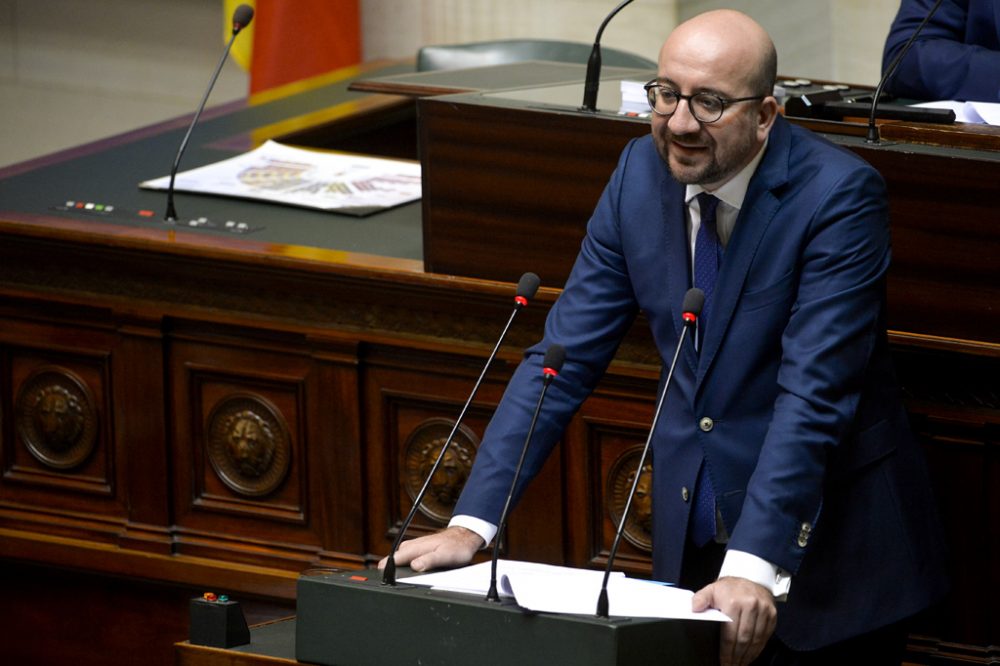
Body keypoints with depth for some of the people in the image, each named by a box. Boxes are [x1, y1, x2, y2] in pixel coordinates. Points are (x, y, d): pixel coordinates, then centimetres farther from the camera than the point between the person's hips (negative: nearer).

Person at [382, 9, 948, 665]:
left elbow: (814, 395, -27)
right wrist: (472, 524, -12)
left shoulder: (840, 196, -19)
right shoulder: (642, 172, -3)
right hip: (692, 528, 5)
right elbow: (565, 354, -3)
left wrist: (754, 565, -38)